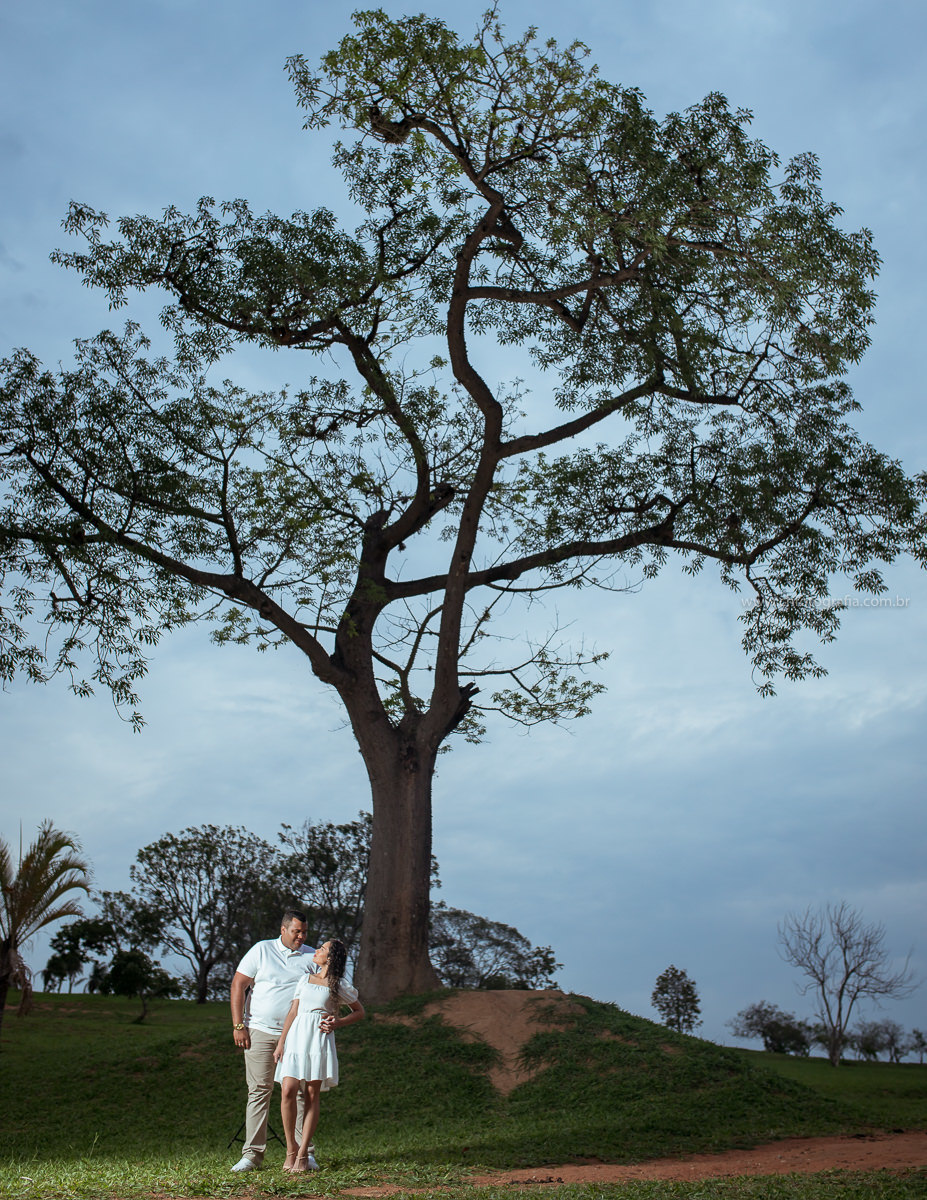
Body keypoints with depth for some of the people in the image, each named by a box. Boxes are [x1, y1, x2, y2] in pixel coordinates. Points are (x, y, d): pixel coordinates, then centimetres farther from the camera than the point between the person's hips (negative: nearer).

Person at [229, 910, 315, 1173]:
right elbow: (238, 985, 2)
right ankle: (252, 1154, 7)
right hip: (260, 1032, -1)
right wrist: (238, 1025, -4)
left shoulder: (312, 957, 8)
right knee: (259, 1091, 0)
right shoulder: (261, 950, 3)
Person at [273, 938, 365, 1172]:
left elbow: (360, 1012, 15)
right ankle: (291, 1146, 5)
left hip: (320, 1040, -2)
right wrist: (280, 1043, 7)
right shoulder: (305, 980, 19)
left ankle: (303, 1153, 2)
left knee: (312, 1095, -5)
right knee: (288, 1091, -11)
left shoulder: (339, 986, 9)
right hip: (296, 1038, 3)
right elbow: (293, 1013, 15)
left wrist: (338, 1022, -1)